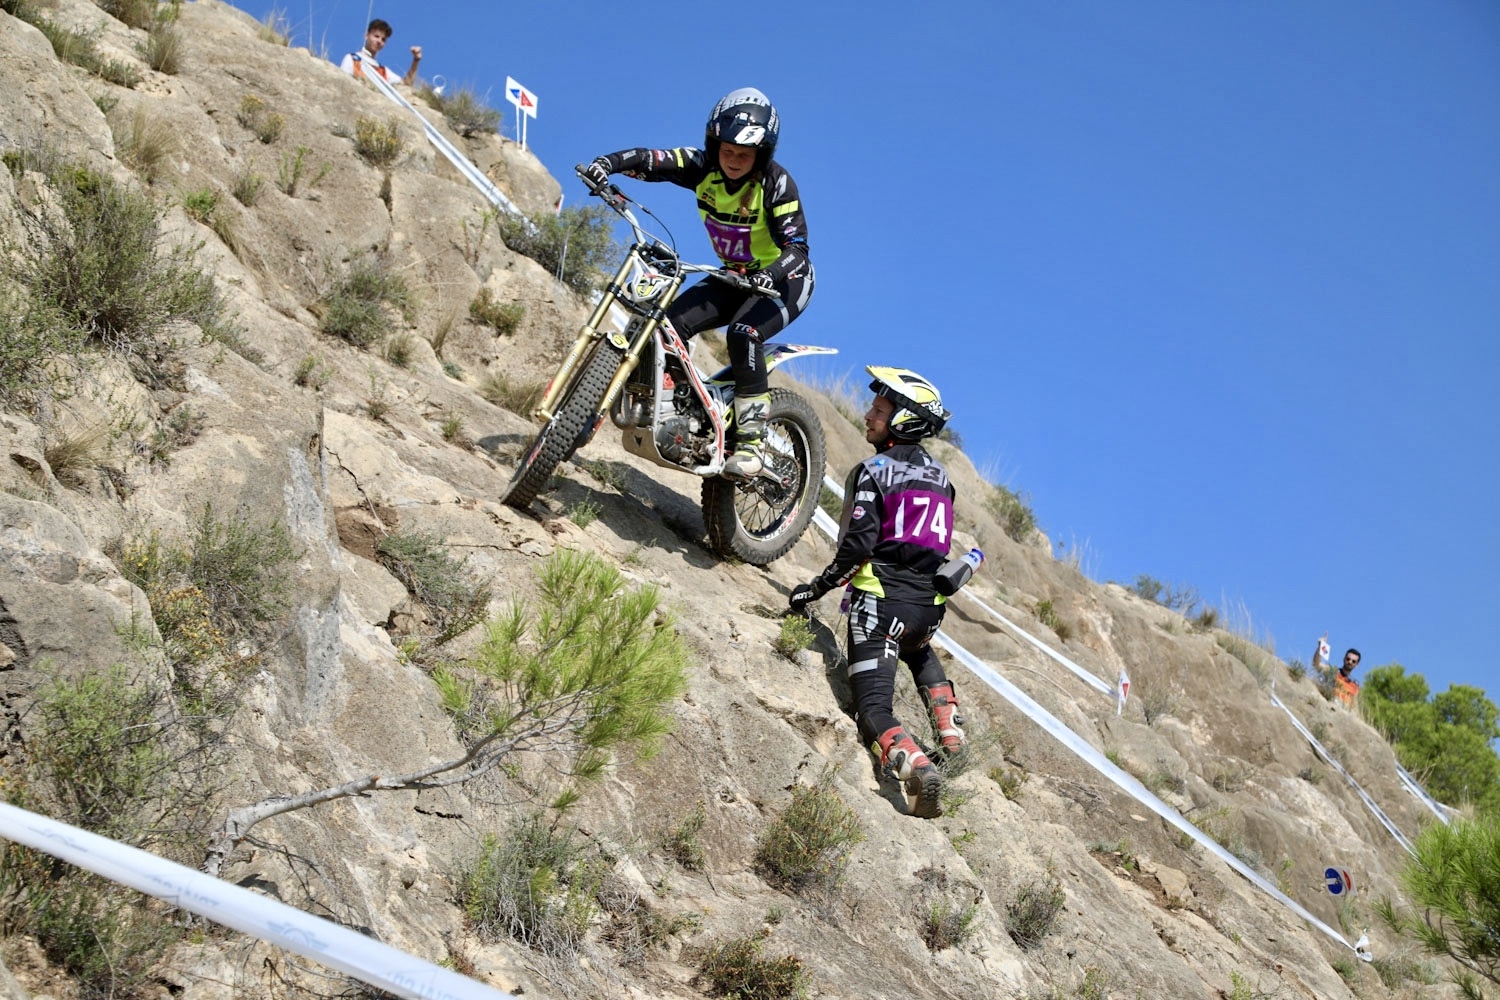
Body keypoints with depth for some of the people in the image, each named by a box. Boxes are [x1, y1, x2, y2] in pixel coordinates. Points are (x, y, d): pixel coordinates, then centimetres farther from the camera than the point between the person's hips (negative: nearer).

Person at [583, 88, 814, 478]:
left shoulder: (776, 183, -25)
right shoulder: (703, 166, -11)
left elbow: (796, 247, -29)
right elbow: (649, 160, -16)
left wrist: (770, 274, -50)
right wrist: (608, 162, -37)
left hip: (783, 281, -6)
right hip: (735, 277, 6)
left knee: (744, 333, -33)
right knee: (673, 321, -15)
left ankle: (751, 440, -29)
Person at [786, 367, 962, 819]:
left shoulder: (875, 470, -7)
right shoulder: (940, 475, 14)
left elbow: (857, 545, -15)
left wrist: (814, 590, -4)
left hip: (882, 600, -7)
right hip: (930, 604, 7)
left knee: (873, 707, -7)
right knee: (918, 652, 39)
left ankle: (914, 766, -35)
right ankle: (950, 728, 21)